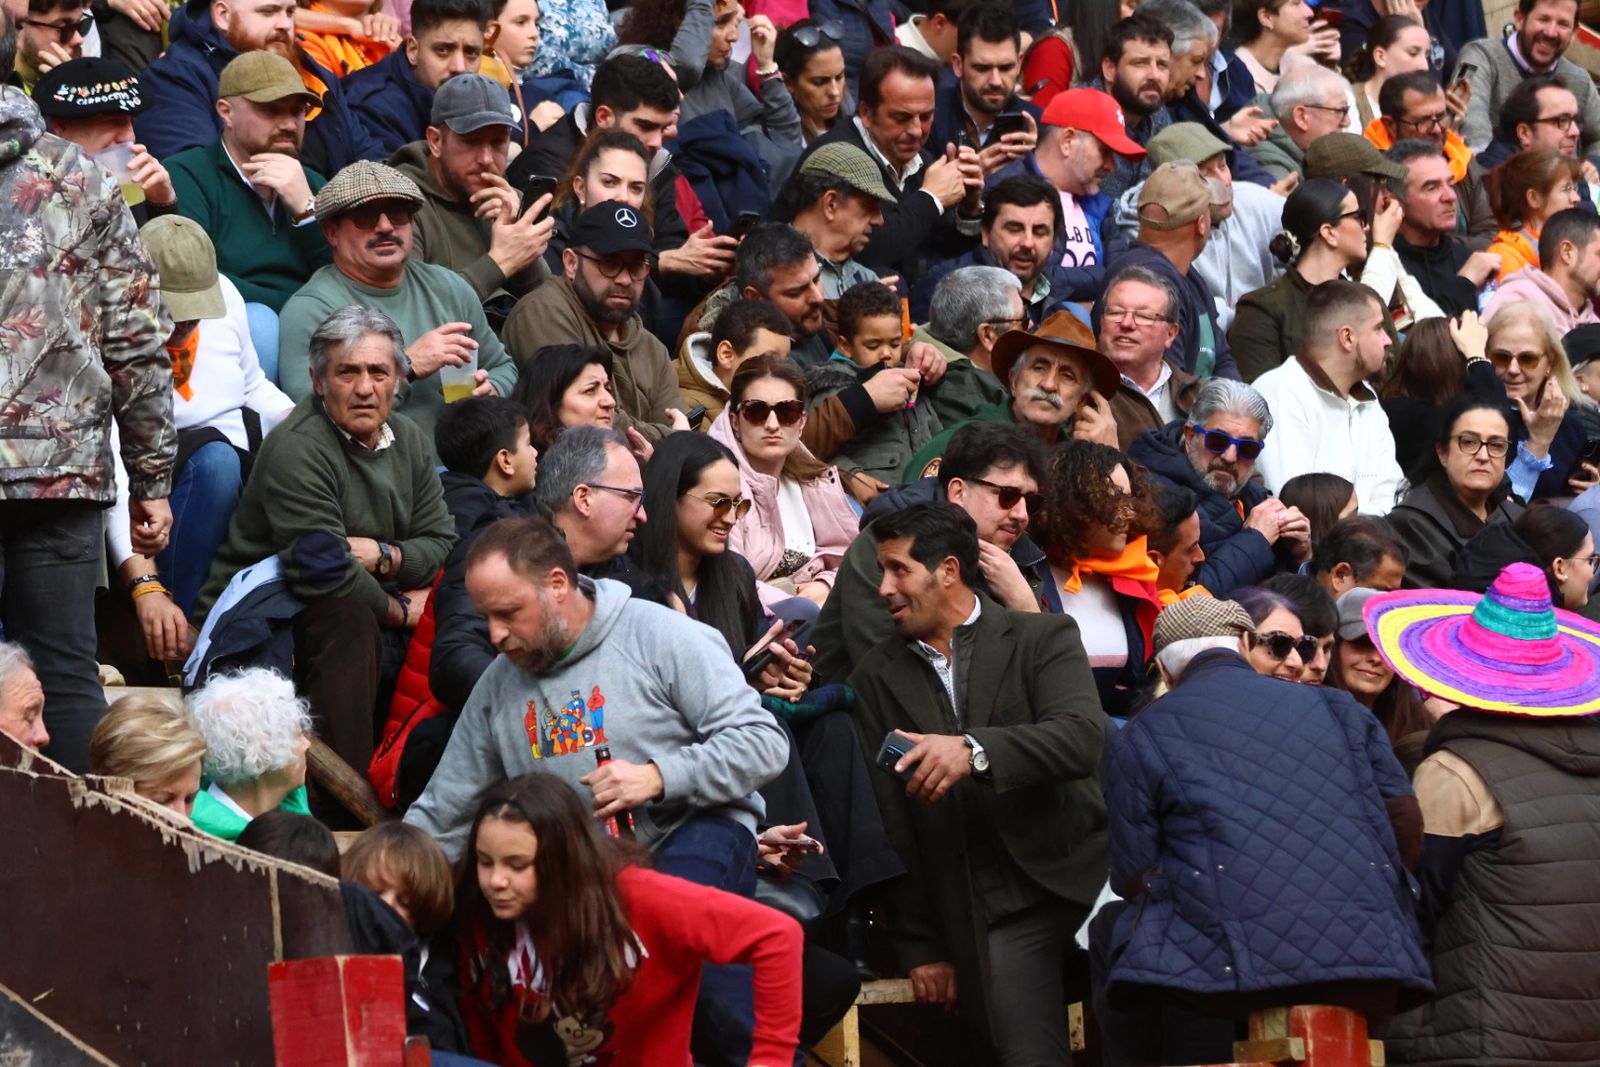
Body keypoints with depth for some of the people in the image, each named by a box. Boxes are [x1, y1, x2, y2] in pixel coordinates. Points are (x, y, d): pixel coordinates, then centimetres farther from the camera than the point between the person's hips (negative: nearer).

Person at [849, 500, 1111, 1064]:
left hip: (1079, 877, -1)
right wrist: (919, 947, 5)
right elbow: (886, 819, 9)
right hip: (992, 916, 1)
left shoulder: (1044, 638, 4)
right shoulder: (877, 676, 11)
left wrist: (975, 750, -30)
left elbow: (1083, 738, -15)